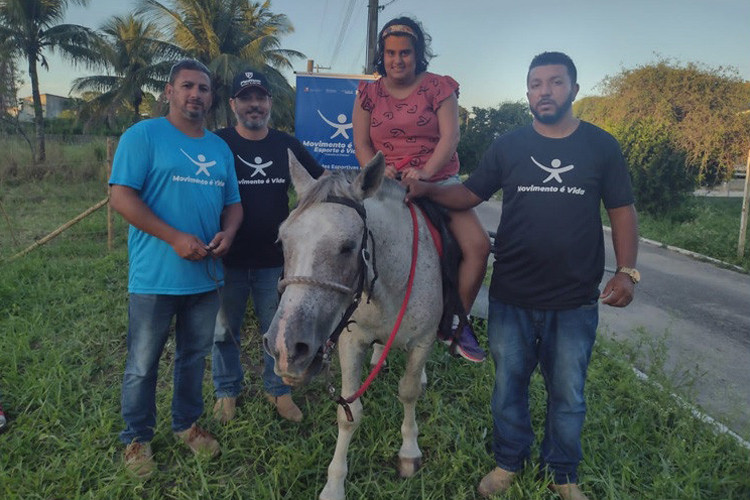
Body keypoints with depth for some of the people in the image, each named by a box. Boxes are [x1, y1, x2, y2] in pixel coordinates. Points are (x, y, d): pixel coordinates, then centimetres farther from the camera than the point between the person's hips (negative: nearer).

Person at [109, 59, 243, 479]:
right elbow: (122, 197, -14)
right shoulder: (144, 135, -6)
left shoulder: (220, 148, 11)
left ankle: (187, 424, 37)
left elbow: (233, 204, 15)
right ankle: (138, 437, 29)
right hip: (155, 276, -5)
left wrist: (227, 233, -8)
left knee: (195, 357, 18)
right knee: (143, 364, 8)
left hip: (206, 276, 5)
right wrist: (176, 238, -21)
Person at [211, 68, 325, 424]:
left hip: (274, 259, 2)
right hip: (228, 258, -1)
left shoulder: (287, 145, 4)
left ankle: (278, 389, 32)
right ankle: (227, 391, 34)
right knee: (224, 331, 14)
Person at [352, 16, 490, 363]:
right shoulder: (369, 93, 8)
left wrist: (426, 171, -25)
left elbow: (449, 137, -8)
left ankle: (456, 322, -1)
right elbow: (361, 144, 4)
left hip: (439, 180, 0)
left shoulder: (439, 87, 3)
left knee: (478, 245, -18)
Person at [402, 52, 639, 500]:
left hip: (575, 302, 0)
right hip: (511, 298, 1)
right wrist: (427, 190, -14)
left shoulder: (602, 146, 0)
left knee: (568, 395, 14)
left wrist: (627, 271, -10)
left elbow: (623, 212, 1)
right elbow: (470, 194, 3)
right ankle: (509, 462, 38)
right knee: (509, 387, 16)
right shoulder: (507, 147, 1)